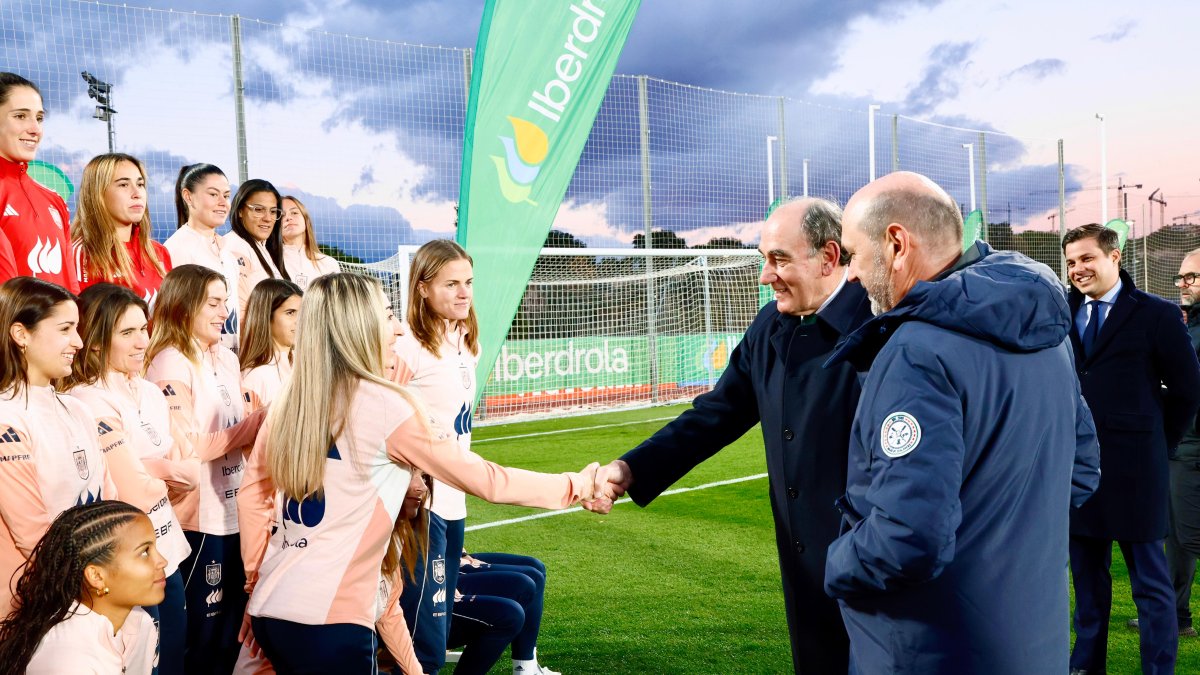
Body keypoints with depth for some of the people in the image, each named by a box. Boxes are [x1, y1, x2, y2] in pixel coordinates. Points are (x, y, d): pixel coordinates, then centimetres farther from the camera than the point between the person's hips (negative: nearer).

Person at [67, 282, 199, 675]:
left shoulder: (150, 392, 7)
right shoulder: (88, 403, -18)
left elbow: (193, 472, 3)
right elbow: (137, 495, -21)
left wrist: (149, 468, -13)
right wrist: (171, 473, -3)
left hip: (168, 555, 7)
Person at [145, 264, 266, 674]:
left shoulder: (226, 358, 11)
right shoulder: (170, 363, -12)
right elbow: (186, 448, -18)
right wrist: (256, 424, -17)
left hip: (233, 512, 7)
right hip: (198, 518, -7)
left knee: (232, 630, 15)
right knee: (203, 634, 3)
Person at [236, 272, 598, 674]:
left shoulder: (290, 401, 7)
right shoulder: (385, 405, -11)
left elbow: (251, 494, 14)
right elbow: (484, 479, -6)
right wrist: (573, 487, 6)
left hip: (271, 610, 7)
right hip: (328, 620, -7)